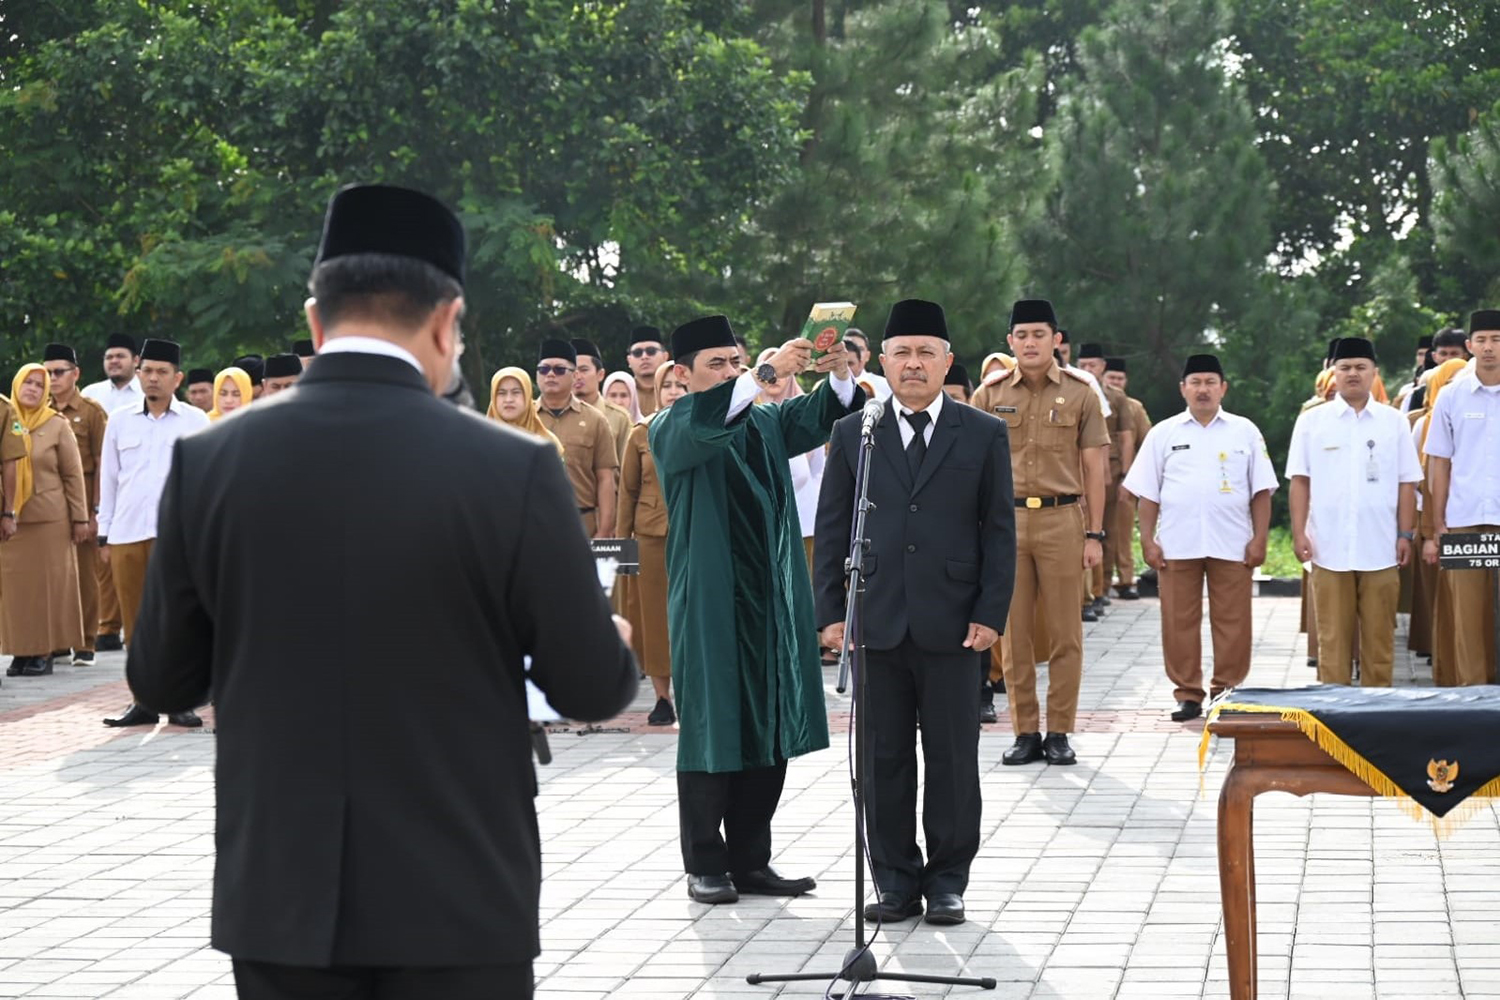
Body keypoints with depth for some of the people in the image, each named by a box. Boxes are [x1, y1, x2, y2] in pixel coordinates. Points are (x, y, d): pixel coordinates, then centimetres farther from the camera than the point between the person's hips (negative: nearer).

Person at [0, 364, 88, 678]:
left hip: (50, 519, -2)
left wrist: (80, 518, -1)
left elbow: (73, 475, 2)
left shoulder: (57, 425, 1)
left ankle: (44, 651, 6)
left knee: (49, 583, 0)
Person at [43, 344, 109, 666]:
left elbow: (102, 465, -3)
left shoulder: (92, 412, 0)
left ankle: (85, 643, 7)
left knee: (84, 572, 1)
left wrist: (96, 511, -9)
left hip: (81, 504, -3)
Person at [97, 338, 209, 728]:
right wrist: (104, 534, 11)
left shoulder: (195, 420, 6)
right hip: (126, 532, 2)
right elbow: (108, 479, 15)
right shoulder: (119, 421, 13)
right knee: (135, 620, 3)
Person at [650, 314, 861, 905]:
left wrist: (838, 373, -19)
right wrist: (768, 372, -35)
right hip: (709, 605, -6)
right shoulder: (671, 429, -2)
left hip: (769, 600, 6)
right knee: (711, 729, -1)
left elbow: (817, 415, 2)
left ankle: (751, 860, 14)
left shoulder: (763, 421, 16)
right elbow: (703, 423, -25)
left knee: (769, 730, 6)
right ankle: (705, 866, 7)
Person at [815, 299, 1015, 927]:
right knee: (884, 759, 5)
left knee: (952, 758, 4)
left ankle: (947, 881, 14)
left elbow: (999, 530, 4)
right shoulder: (852, 434, 9)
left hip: (951, 624, -1)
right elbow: (833, 529, 9)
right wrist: (831, 612, 1)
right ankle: (896, 881, 15)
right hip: (876, 622, 1)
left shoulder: (983, 435, 6)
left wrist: (990, 614, -4)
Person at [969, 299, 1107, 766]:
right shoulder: (990, 395, 5)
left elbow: (1093, 467, 3)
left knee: (1064, 634, 2)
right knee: (1014, 632, 4)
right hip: (1005, 520, 1)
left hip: (1062, 520, -1)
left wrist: (1094, 534, -2)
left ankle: (1059, 732, 10)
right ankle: (1025, 732, 12)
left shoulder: (1080, 392, 2)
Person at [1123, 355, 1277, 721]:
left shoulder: (1244, 432, 8)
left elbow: (1261, 491, 6)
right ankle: (1187, 694, 11)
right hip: (1177, 545, 1)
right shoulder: (1164, 433, 9)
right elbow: (1148, 493, 8)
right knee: (1179, 623, 2)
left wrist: (1259, 539, -2)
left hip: (1232, 545, 0)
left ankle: (1226, 693, 10)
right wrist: (1147, 540, 0)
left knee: (1232, 622, 1)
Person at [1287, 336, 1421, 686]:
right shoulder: (1312, 421, 5)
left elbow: (1407, 483, 8)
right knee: (1333, 638, 2)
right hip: (1330, 549, -1)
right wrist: (1299, 533, -3)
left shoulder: (1394, 421, 7)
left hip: (1380, 549, 1)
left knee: (1379, 638, 4)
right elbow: (1300, 481, 4)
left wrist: (1406, 534, 2)